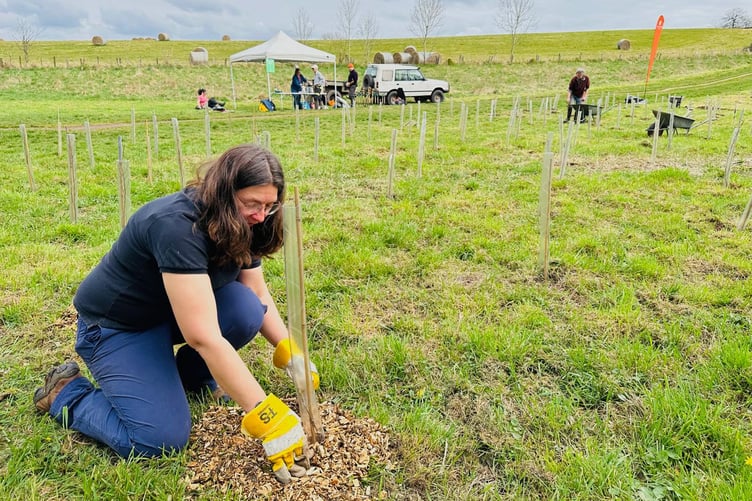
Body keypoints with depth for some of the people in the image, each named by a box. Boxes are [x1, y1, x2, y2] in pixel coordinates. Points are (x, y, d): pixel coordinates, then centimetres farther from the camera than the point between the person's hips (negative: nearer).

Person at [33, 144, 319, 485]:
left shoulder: (238, 225, -10)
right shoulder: (176, 226, -36)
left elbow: (258, 296, -1)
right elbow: (203, 337, -40)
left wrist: (290, 354, -16)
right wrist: (266, 417, -38)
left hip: (174, 311, 7)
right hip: (116, 326, -7)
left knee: (246, 309, -22)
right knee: (162, 440, -18)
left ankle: (190, 373, 8)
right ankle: (66, 393, 7)